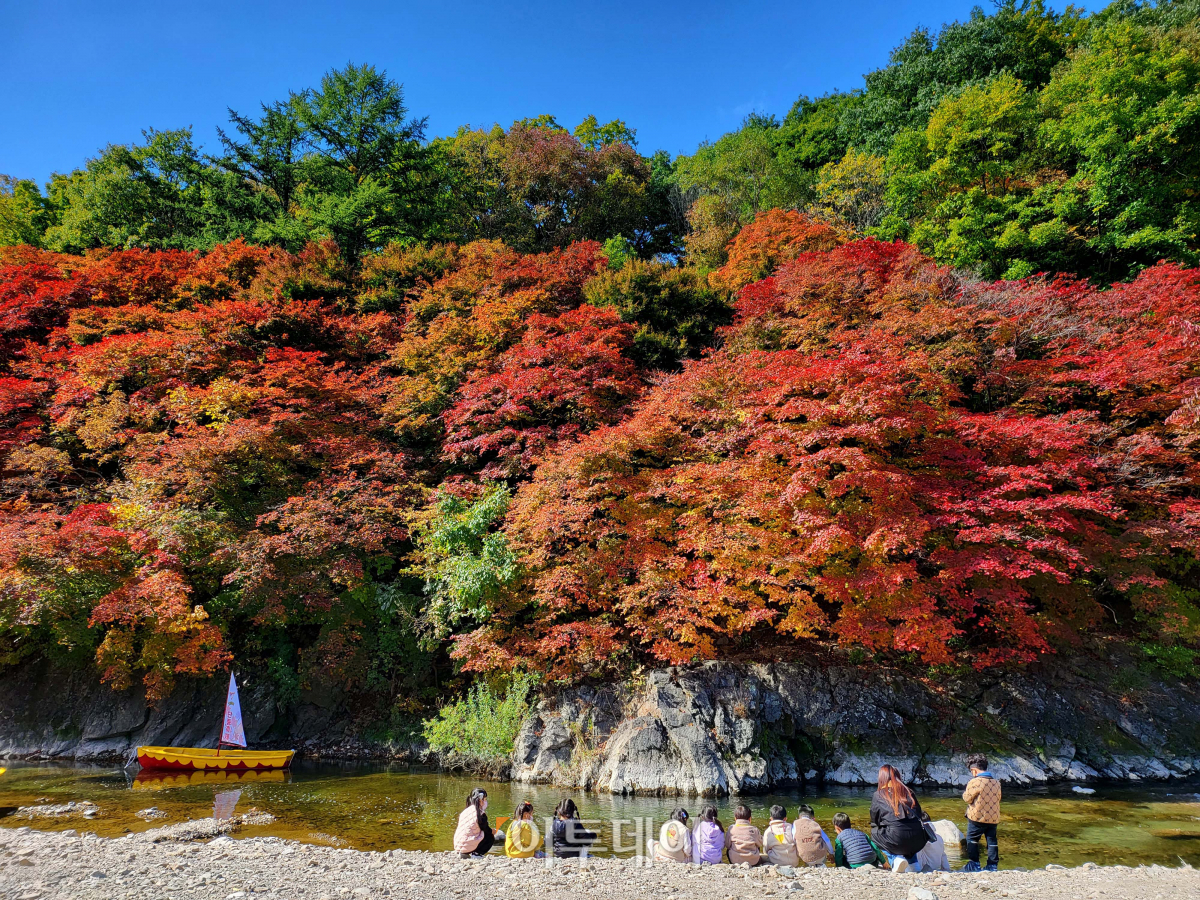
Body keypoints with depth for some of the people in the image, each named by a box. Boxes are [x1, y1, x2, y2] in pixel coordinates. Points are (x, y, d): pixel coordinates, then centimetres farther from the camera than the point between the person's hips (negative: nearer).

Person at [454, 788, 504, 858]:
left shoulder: (466, 810, 10)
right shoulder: (481, 814, -13)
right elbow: (486, 829, -2)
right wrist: (493, 832, 21)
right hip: (468, 846, -7)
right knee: (490, 837, 9)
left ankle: (464, 853, 13)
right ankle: (475, 853, -3)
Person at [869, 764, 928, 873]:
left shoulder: (878, 795, 6)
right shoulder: (907, 791, 14)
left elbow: (874, 822, 14)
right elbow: (919, 814, 18)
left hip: (896, 839, -4)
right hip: (918, 841, 4)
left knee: (875, 833, 24)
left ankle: (895, 859, 2)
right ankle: (913, 863, 17)